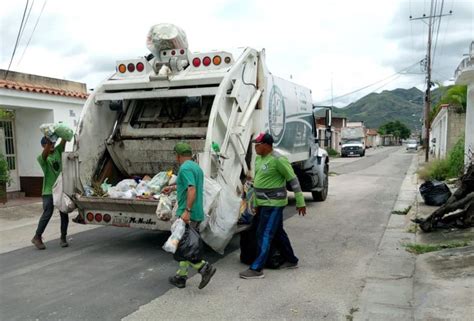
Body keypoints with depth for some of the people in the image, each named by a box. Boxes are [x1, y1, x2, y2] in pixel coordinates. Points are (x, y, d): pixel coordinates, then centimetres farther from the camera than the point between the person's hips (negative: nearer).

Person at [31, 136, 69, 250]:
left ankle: (63, 238, 15)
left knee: (64, 214, 5)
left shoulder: (58, 151, 7)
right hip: (49, 190, -4)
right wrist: (48, 141, -43)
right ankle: (37, 237, 11)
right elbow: (45, 154, -29)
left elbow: (64, 140, -6)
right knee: (47, 214, -6)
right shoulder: (41, 158, -6)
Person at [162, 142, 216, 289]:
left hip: (187, 215, -10)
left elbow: (192, 190, -25)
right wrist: (172, 187, 46)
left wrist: (187, 211, -29)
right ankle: (181, 277, 21)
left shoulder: (185, 168, -13)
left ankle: (204, 267, -10)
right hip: (198, 214, 10)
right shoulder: (196, 167, 17)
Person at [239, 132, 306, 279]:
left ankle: (256, 269, 3)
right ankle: (291, 261, 33)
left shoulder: (278, 160, -18)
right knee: (278, 233, 18)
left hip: (273, 204, -9)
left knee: (264, 235, -5)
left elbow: (293, 180, -14)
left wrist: (300, 202, -12)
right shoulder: (259, 158, 9)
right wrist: (256, 203, 17)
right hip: (264, 203, 9)